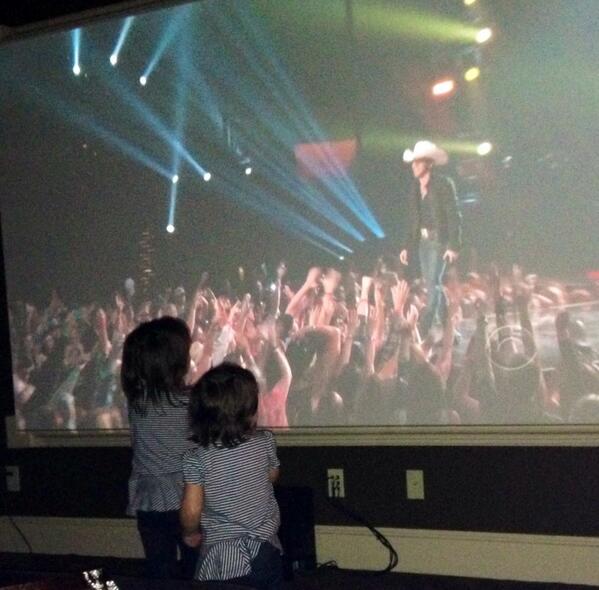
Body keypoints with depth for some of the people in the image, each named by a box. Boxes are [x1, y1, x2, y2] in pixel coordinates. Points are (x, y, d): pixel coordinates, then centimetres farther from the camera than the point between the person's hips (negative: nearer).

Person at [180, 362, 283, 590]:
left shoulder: (197, 459, -14)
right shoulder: (264, 443, -10)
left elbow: (191, 512, -11)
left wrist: (190, 534, 8)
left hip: (219, 560, -2)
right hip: (263, 554, 2)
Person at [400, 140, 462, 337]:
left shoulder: (444, 184, -7)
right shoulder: (416, 188, 12)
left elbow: (454, 217, -11)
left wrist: (453, 246, -18)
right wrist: (408, 247, 11)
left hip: (439, 240, -7)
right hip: (422, 241, 7)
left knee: (433, 283, -13)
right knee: (431, 285, 9)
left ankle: (426, 329, -16)